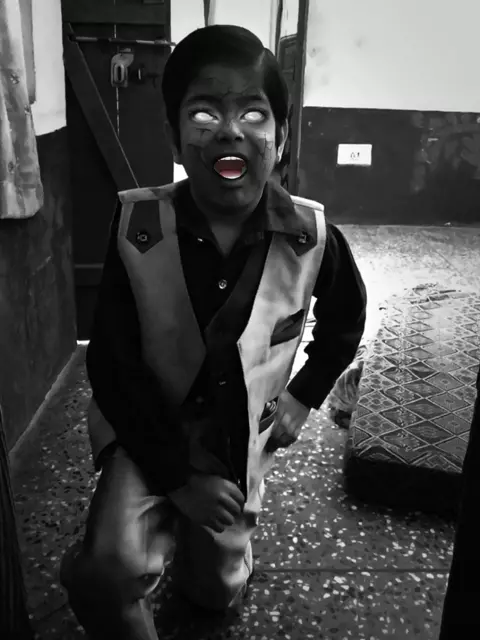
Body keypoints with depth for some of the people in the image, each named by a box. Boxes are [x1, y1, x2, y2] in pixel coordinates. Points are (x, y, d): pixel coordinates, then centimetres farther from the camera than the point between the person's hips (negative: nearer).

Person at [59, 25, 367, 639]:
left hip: (241, 443, 2)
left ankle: (193, 535, 50)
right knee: (108, 576, -27)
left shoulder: (311, 237, -17)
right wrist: (175, 475, -17)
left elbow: (345, 317, 5)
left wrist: (303, 396, 0)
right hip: (150, 436, -2)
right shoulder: (137, 226, -21)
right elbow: (111, 364, -16)